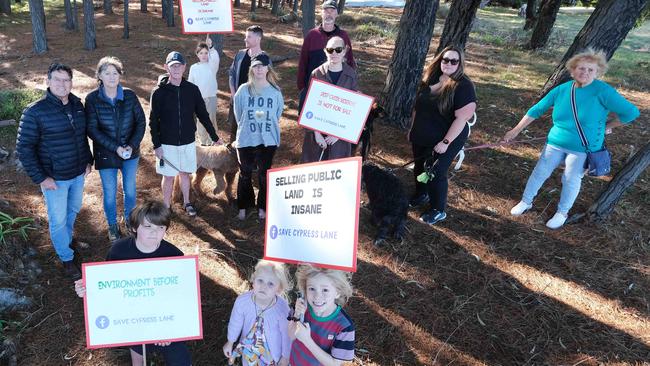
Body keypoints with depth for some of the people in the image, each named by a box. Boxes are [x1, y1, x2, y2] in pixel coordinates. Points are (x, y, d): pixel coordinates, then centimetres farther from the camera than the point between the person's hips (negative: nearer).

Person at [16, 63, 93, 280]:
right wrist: (40, 178, -17)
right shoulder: (35, 112, -18)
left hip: (78, 174, 5)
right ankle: (66, 258, 27)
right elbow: (23, 148, -14)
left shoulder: (77, 105, -1)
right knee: (58, 219, 8)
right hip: (54, 178, -5)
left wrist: (88, 160, 8)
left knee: (73, 210, 24)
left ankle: (66, 238, 51)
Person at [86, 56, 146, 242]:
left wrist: (132, 146, -15)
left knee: (130, 189, 18)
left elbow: (141, 121, -3)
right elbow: (92, 130, -12)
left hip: (131, 152, 2)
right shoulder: (92, 99, -12)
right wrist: (115, 148, -21)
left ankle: (129, 219, 42)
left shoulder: (129, 95, -8)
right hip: (105, 155, -1)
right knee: (110, 193, 12)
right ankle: (113, 225, 35)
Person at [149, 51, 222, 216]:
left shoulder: (192, 89, -4)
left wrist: (214, 137, 5)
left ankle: (186, 203, 35)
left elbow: (203, 114, 4)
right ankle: (166, 207, 25)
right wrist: (156, 145, -10)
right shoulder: (159, 92, -9)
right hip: (167, 144, -2)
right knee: (168, 176, 8)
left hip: (188, 142, 2)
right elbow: (153, 121, -5)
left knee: (185, 173, 16)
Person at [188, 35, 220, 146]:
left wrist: (210, 47, -43)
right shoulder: (193, 67, 4)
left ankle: (211, 141, 13)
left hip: (211, 97, -2)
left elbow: (216, 58, -27)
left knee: (211, 120, 2)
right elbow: (190, 84, 8)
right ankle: (202, 142, 21)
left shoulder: (212, 65, -3)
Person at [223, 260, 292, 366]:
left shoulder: (282, 309, -34)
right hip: (249, 348, 2)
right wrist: (230, 342, 8)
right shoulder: (242, 301, -28)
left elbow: (286, 334, -16)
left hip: (272, 352, -2)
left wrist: (285, 356, -2)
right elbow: (235, 323, -8)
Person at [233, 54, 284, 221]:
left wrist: (267, 128, 8)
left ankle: (262, 207, 25)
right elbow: (238, 114, 6)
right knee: (245, 174, 11)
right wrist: (246, 128, 12)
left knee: (264, 175, 10)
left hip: (268, 140, 0)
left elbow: (277, 115, 7)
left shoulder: (275, 91, -3)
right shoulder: (243, 90, -5)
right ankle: (243, 206, 27)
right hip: (246, 140, 0)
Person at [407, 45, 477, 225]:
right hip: (421, 137, 7)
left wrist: (446, 142, -23)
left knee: (436, 173, 1)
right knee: (419, 167, 20)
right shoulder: (430, 78, 1)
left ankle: (438, 211, 20)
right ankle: (421, 195, 46)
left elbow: (461, 118, -23)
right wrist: (413, 128, 14)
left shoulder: (463, 86, -20)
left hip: (444, 140, -6)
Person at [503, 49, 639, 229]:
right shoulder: (561, 89, -5)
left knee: (571, 180, 5)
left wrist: (607, 126, -4)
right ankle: (526, 202, 26)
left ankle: (562, 213, 25)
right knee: (539, 172, 7)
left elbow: (631, 112, -14)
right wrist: (516, 130, 1)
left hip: (583, 148, -3)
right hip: (556, 142, 3)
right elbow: (537, 110, 2)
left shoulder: (603, 91, -16)